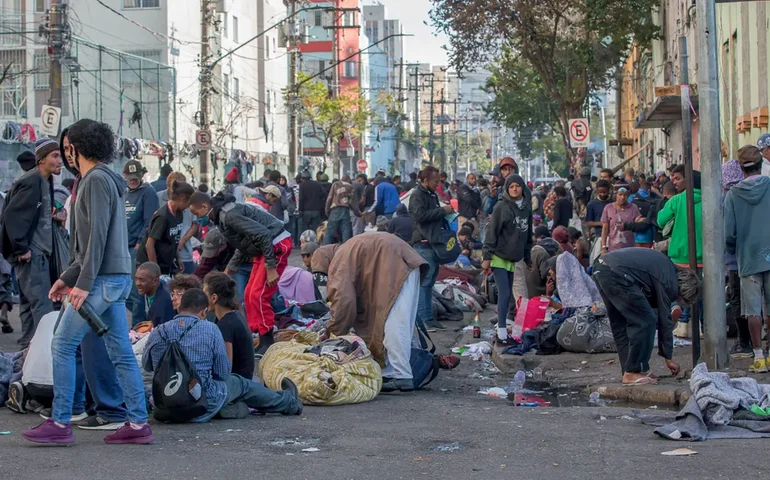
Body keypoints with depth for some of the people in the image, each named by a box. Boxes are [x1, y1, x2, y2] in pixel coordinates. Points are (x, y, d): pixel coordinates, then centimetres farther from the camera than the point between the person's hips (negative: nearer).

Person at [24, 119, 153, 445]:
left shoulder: (96, 179, -10)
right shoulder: (107, 179, 20)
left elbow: (97, 235, -19)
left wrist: (84, 282, -21)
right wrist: (67, 277, 22)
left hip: (103, 279, -10)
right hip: (116, 278, 10)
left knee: (63, 345, -4)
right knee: (121, 351, 8)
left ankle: (60, 424, -1)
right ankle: (138, 424, 7)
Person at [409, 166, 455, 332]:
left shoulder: (432, 195, 22)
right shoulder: (417, 195, -7)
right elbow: (420, 215, -22)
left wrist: (446, 217, 16)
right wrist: (442, 210, -16)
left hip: (433, 242, 10)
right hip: (423, 243, -10)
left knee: (429, 281, 11)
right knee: (425, 281, -11)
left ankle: (427, 317, 16)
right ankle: (425, 318, -12)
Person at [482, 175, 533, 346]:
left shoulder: (527, 208, 10)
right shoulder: (501, 207, -9)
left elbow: (528, 235, 19)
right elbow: (491, 232, -10)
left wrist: (527, 257, 20)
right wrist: (487, 257, -14)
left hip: (512, 259, 6)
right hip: (499, 257, -6)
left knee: (507, 295, 9)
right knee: (504, 294, -12)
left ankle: (501, 333, 15)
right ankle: (502, 334, -12)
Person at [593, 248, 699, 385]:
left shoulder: (668, 267, 23)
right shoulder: (668, 283, -3)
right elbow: (664, 320, 1)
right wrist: (668, 358, 9)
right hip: (616, 274, -10)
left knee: (620, 325, 18)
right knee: (645, 321, -3)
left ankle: (628, 370, 22)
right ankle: (633, 373, 1)